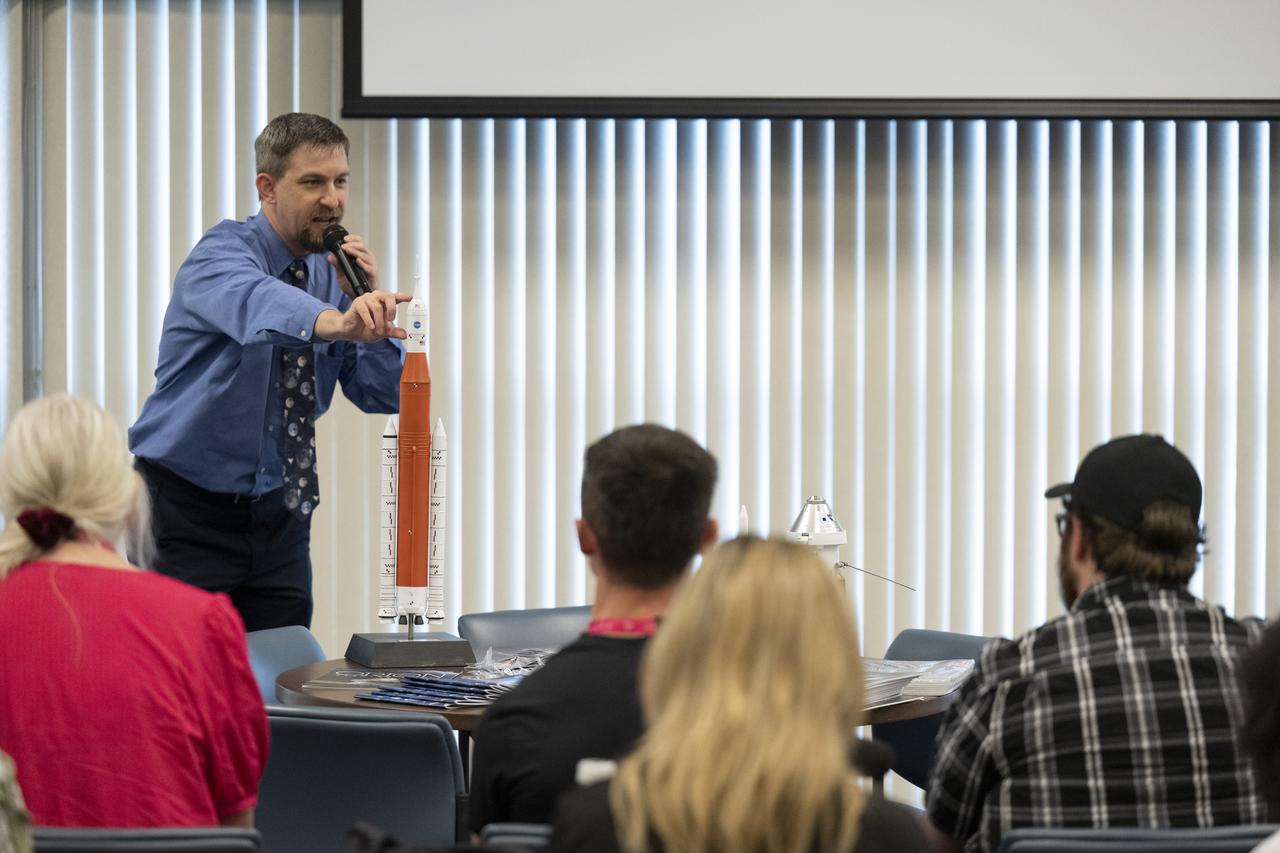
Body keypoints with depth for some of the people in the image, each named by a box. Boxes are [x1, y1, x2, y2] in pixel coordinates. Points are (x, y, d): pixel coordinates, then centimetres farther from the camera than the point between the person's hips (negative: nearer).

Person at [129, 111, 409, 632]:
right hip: (188, 513, -5)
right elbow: (256, 304, -38)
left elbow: (386, 395, 3)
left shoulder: (332, 272, 6)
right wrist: (336, 320, -58)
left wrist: (363, 297, -11)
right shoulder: (223, 253, -12)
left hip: (278, 517, 6)